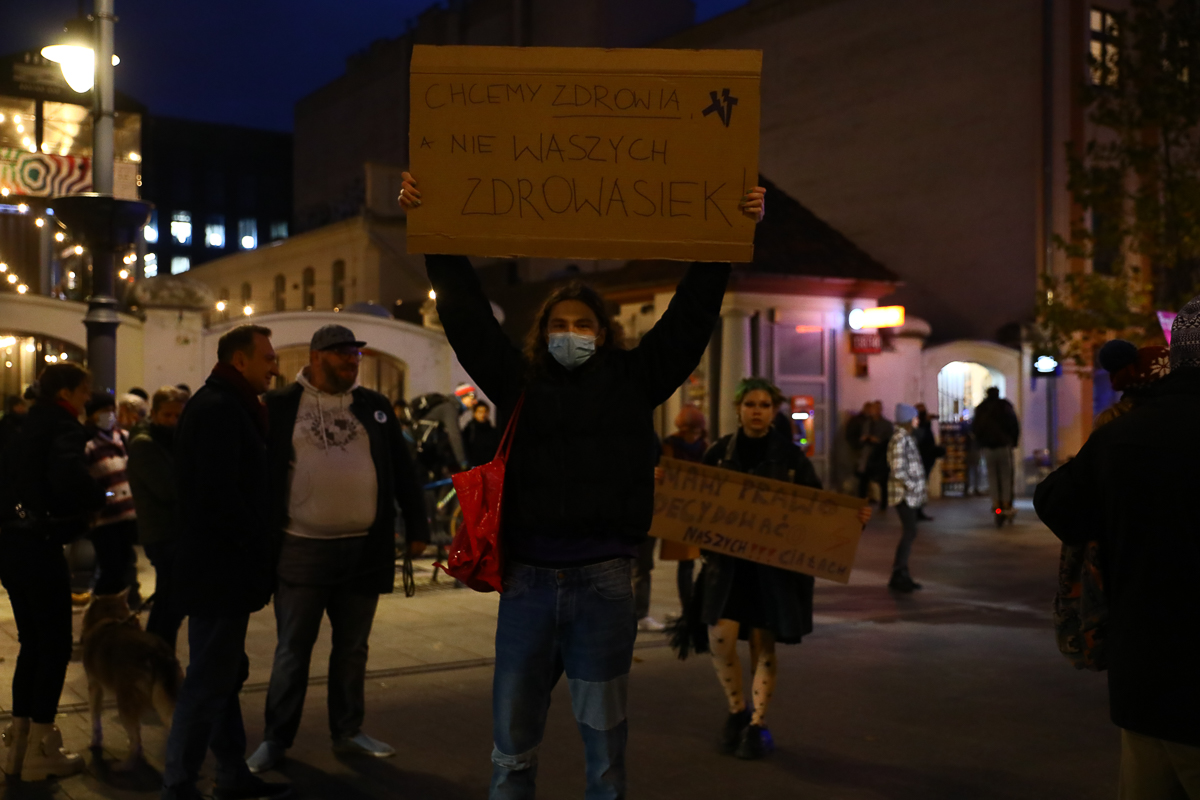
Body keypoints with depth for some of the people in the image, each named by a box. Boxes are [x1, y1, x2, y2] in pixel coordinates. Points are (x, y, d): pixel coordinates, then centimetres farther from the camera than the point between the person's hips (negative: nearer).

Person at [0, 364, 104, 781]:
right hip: (39, 546, -8)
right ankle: (40, 750, 5)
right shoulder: (63, 427, -11)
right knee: (55, 645, 1)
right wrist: (100, 497, -12)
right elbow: (68, 476, -28)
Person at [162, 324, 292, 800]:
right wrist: (260, 550, -16)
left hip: (220, 568, 11)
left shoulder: (228, 406, 16)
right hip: (221, 569, -11)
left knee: (224, 674, 17)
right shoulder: (219, 409, -17)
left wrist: (260, 553, 12)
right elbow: (220, 495, -24)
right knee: (209, 682, -3)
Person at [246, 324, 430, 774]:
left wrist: (416, 527, 8)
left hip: (364, 549, 3)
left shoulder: (374, 406, 9)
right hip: (302, 549, -3)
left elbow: (401, 470, 11)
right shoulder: (281, 406, -1)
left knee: (352, 648, 14)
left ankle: (347, 732, 28)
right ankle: (275, 738, 18)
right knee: (293, 649, 6)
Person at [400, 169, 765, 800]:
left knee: (604, 736, 11)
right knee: (512, 740, 10)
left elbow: (690, 316, 3)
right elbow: (466, 313, 5)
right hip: (527, 576, 1)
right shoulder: (517, 382, 8)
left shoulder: (632, 380, 6)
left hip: (604, 580, -1)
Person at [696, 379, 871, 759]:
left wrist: (852, 517, -15)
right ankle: (738, 711, 18)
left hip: (775, 564, -1)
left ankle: (757, 725, 17)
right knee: (720, 640, -7)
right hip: (727, 560, 1)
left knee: (763, 644, 3)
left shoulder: (789, 455, -1)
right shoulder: (720, 452, 2)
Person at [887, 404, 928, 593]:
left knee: (908, 533, 12)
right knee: (910, 533, -11)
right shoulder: (899, 439, -17)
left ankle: (902, 575, 18)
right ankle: (897, 576, -8)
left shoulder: (907, 438, 14)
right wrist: (912, 486, -15)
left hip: (911, 495, 10)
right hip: (904, 493, -10)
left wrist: (918, 488, 12)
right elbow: (898, 470, -23)